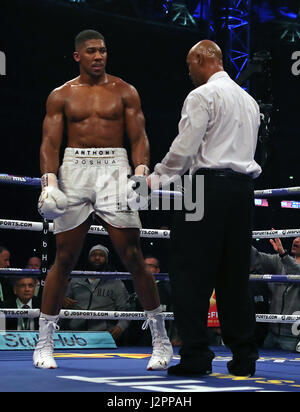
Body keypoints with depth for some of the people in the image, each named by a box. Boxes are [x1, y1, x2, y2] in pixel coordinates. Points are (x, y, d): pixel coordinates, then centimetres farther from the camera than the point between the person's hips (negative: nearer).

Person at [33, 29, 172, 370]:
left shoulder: (124, 92, 10)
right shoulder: (61, 95, 10)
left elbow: (139, 138, 6)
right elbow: (50, 142, 5)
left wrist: (141, 171, -12)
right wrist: (49, 180, -11)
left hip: (114, 169, -1)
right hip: (74, 170, 1)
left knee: (133, 257, -6)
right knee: (64, 258, 0)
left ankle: (161, 340, 4)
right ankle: (44, 344, 10)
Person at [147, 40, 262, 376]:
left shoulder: (202, 96, -5)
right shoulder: (249, 100, 20)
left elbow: (184, 149, -12)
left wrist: (155, 178, 3)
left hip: (209, 185, -8)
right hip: (244, 188, 8)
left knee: (191, 272, -3)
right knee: (235, 275, 9)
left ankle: (195, 355, -6)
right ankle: (243, 357, 9)